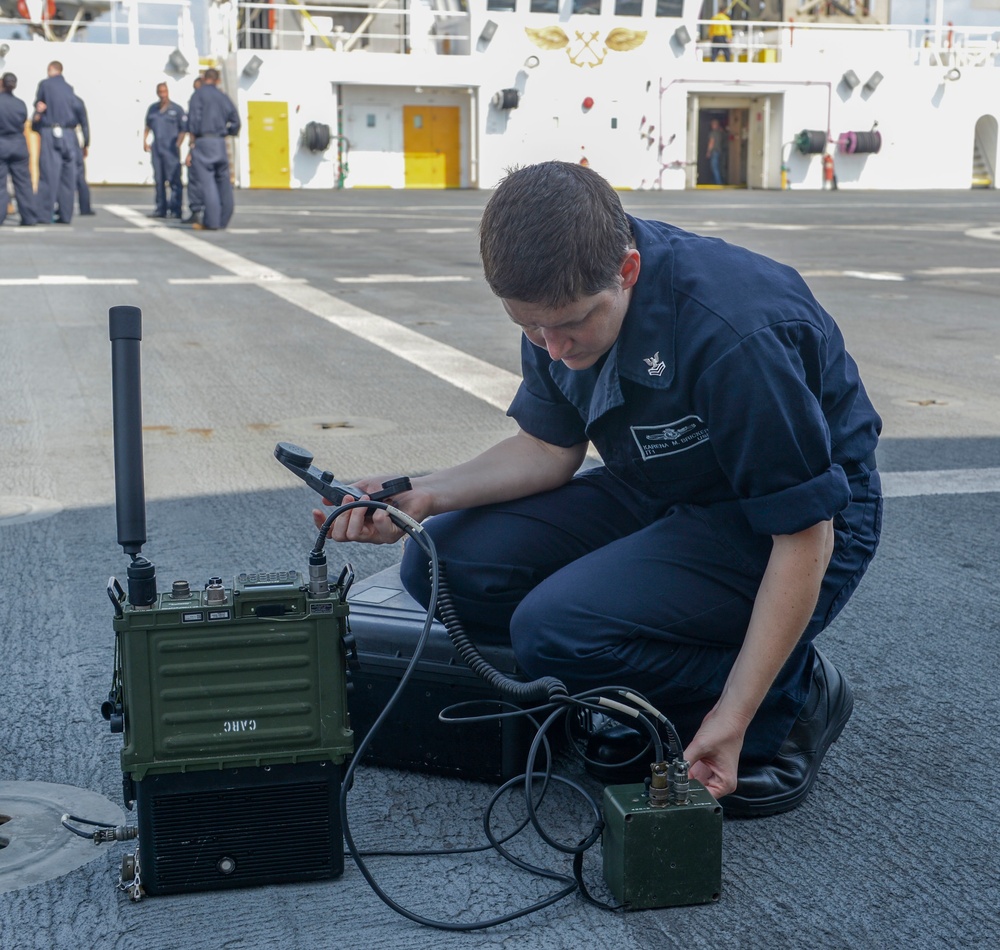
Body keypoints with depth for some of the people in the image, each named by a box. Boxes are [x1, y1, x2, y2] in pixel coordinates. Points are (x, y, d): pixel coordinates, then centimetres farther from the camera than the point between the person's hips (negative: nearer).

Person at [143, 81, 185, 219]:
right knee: (158, 180, 8)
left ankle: (175, 210, -7)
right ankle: (161, 209, 14)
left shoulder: (176, 109, -1)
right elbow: (147, 126, 24)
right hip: (156, 149, 5)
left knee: (174, 181, -7)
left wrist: (177, 145, -9)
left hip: (171, 150, -5)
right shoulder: (152, 109, 13)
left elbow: (183, 129, -1)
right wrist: (145, 141, 14)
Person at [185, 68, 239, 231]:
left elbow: (193, 118, -10)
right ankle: (223, 219, 16)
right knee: (223, 181, 11)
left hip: (203, 140, -5)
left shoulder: (199, 94, -1)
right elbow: (235, 121, 14)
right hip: (221, 143, 5)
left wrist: (192, 139, -5)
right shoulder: (223, 97, 13)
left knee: (207, 182, -9)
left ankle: (211, 222, -15)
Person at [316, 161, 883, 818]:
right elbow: (549, 449, 3)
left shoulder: (733, 333, -33)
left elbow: (804, 536, -26)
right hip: (660, 495, 8)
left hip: (773, 524, -7)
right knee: (441, 562, -8)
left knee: (557, 629, -28)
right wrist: (423, 495, -14)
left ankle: (790, 696, -5)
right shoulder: (559, 297, -10)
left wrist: (733, 718, -27)